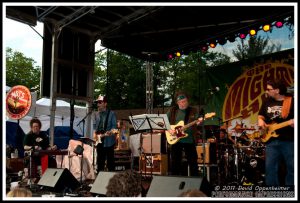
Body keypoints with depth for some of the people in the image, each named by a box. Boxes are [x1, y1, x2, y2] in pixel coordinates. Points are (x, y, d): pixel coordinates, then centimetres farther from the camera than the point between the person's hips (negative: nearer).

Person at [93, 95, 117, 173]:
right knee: (100, 159, 11)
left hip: (109, 140, -5)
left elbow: (114, 126, -7)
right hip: (99, 140, 5)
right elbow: (94, 125, 17)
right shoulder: (96, 114, 13)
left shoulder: (111, 113, -3)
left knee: (110, 159, -1)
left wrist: (111, 132, -25)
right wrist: (95, 134, 1)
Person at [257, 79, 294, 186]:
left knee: (292, 168, 3)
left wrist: (293, 121, -23)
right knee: (270, 168, 5)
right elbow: (261, 115, 22)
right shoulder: (267, 102, 12)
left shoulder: (291, 101, -3)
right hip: (271, 141, 4)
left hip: (289, 140, -4)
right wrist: (261, 121, 1)